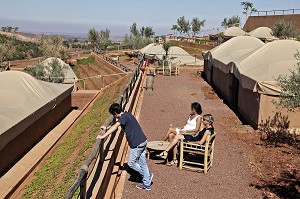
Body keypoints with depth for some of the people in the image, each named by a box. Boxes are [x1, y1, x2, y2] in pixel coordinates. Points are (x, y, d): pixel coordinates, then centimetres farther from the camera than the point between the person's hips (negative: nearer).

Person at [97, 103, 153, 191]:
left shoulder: (123, 117, -16)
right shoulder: (126, 115, 14)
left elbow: (115, 127, -30)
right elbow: (116, 126, 29)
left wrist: (103, 136, -32)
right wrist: (106, 128, 25)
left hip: (137, 144, -9)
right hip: (142, 141, 9)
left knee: (131, 163, 7)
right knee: (142, 163, 14)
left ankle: (147, 175, 17)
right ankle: (147, 184, 21)